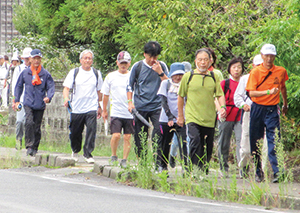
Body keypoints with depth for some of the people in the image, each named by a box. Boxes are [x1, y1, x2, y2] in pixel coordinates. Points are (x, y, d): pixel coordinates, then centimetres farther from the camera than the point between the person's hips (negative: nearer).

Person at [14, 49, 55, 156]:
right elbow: (19, 86, 15)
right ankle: (29, 146, -19)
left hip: (40, 105, 1)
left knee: (37, 127, 7)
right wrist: (17, 100, 12)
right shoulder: (25, 73, 5)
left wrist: (48, 97, -17)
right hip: (28, 103, -1)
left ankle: (35, 148, 19)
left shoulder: (45, 74, 2)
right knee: (29, 122, -21)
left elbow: (51, 87, 2)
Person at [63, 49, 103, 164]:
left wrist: (99, 107, 19)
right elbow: (66, 88, -2)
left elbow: (99, 91, 18)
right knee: (75, 133, 8)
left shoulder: (96, 74, 10)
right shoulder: (74, 72, 4)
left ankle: (88, 154, -9)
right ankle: (75, 151, 34)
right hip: (76, 108, 0)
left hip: (92, 108, 0)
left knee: (91, 130, -16)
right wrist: (66, 99, -22)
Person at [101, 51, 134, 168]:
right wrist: (104, 110, 17)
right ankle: (113, 156, 10)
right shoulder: (111, 77, 7)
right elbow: (105, 95, 15)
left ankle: (124, 160, 11)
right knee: (116, 135, -12)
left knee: (127, 137, 1)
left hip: (130, 113, 1)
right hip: (116, 112, -1)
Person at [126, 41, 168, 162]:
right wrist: (130, 102, 2)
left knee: (158, 136, -13)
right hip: (140, 107, 1)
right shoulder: (137, 67, 4)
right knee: (140, 138, 4)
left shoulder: (161, 66, 6)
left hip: (157, 107, -1)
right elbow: (130, 86, 12)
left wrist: (160, 72, -10)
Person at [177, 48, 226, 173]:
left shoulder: (214, 77, 10)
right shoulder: (188, 76, 4)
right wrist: (180, 116, 13)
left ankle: (205, 171, 20)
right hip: (193, 117, -3)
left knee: (208, 147, 6)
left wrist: (223, 107, -12)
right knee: (195, 141, -23)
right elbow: (181, 96, 11)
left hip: (209, 119, 3)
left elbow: (220, 95, 9)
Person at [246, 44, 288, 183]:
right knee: (255, 142, 4)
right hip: (257, 109, 0)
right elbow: (251, 93, -13)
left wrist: (285, 105, 33)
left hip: (272, 110, 0)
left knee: (274, 141, -12)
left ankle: (277, 172, -18)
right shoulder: (255, 72, -4)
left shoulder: (281, 71, 3)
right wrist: (268, 92, -25)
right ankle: (258, 172, 15)